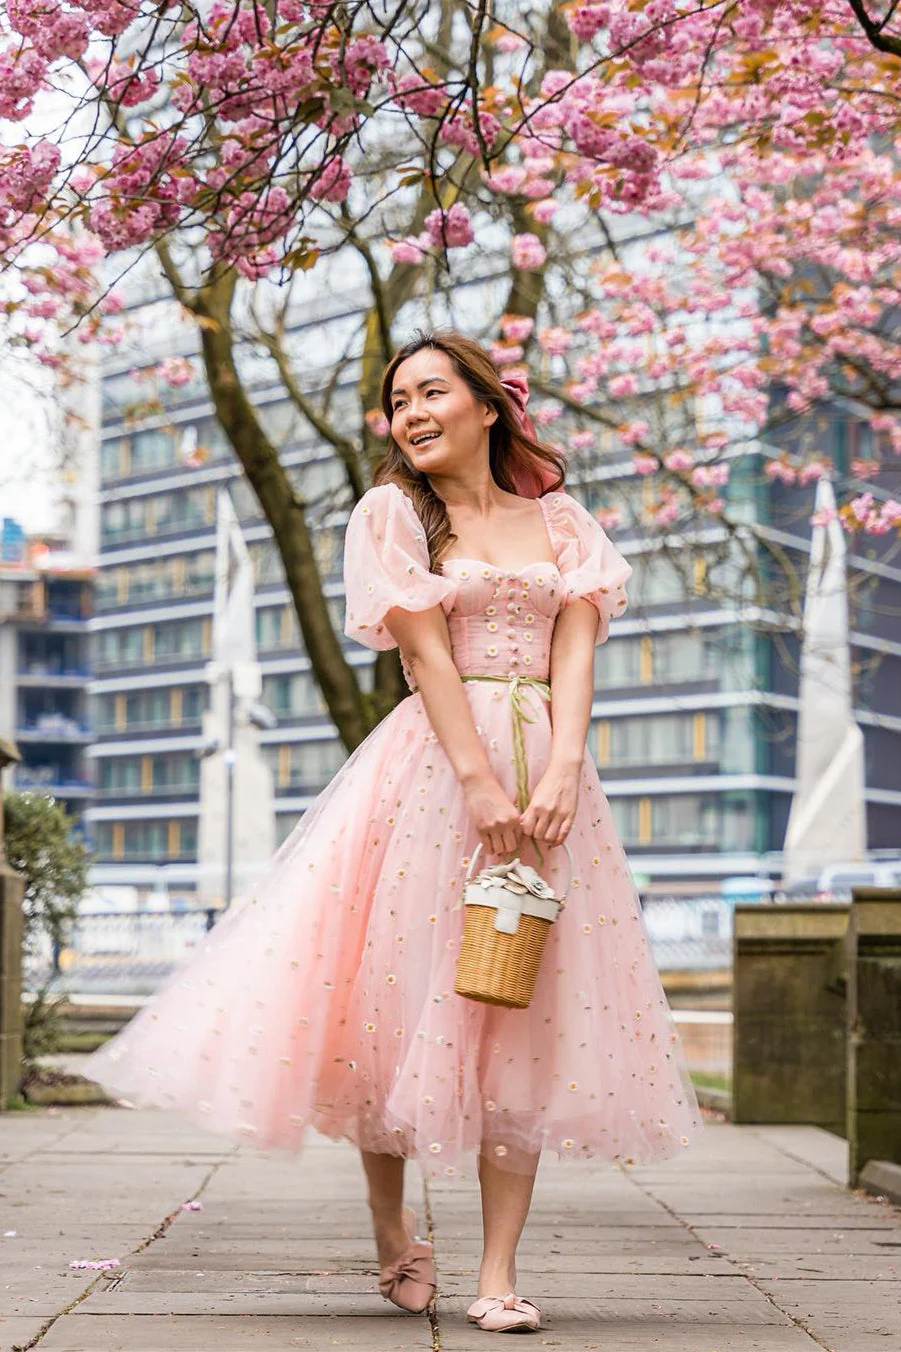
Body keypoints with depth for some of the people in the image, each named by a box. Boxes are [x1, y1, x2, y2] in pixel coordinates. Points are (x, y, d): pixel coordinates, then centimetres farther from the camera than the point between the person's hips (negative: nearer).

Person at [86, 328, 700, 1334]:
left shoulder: (560, 521, 14)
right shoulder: (392, 512, 6)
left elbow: (575, 649, 2)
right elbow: (427, 652, -5)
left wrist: (560, 771, -14)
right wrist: (480, 782, -16)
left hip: (547, 768, 2)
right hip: (434, 764, -2)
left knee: (530, 1016, -1)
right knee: (403, 994, 0)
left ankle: (499, 1272, 2)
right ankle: (391, 1227, 22)